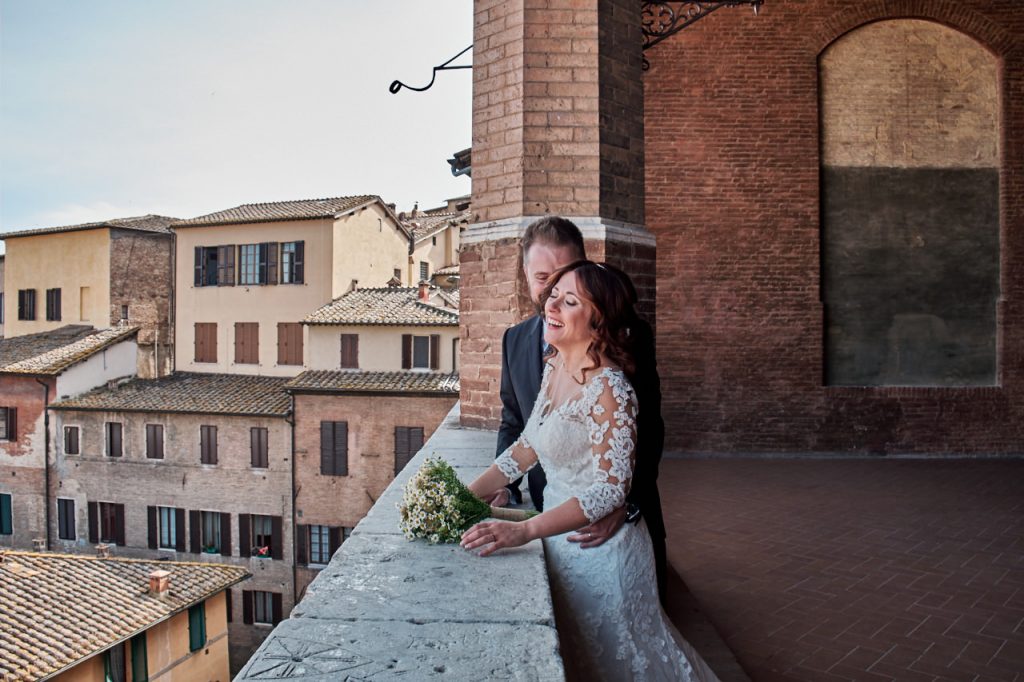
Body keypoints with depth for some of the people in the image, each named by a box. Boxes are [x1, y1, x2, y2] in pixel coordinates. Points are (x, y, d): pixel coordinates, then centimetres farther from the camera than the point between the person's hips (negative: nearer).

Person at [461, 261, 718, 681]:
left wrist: (524, 530, -35)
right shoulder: (554, 364, -1)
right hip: (559, 534, 7)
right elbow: (528, 446, 5)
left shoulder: (607, 388, -26)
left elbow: (611, 488, -29)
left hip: (597, 547, -7)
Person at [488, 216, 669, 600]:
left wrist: (624, 504, -27)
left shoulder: (628, 334, -11)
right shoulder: (515, 341, 4)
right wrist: (506, 486, -3)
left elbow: (648, 431, -14)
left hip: (624, 518, -3)